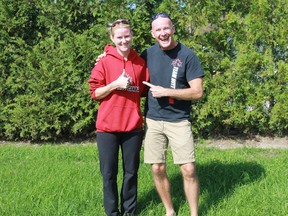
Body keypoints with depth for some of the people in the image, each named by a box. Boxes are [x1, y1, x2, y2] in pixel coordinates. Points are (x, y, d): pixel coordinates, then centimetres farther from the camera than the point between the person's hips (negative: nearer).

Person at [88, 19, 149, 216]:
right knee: (109, 173, 5)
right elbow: (95, 93, -5)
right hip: (108, 126, -2)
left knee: (131, 171, 11)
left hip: (133, 125, 3)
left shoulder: (140, 62, 5)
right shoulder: (104, 62, -4)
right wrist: (115, 84, -17)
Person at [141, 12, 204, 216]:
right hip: (153, 120, 3)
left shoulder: (187, 55, -8)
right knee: (158, 169, 6)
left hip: (179, 121, -3)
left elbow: (197, 92, -11)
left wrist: (165, 92, -16)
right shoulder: (149, 53, 3)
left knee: (189, 170, -5)